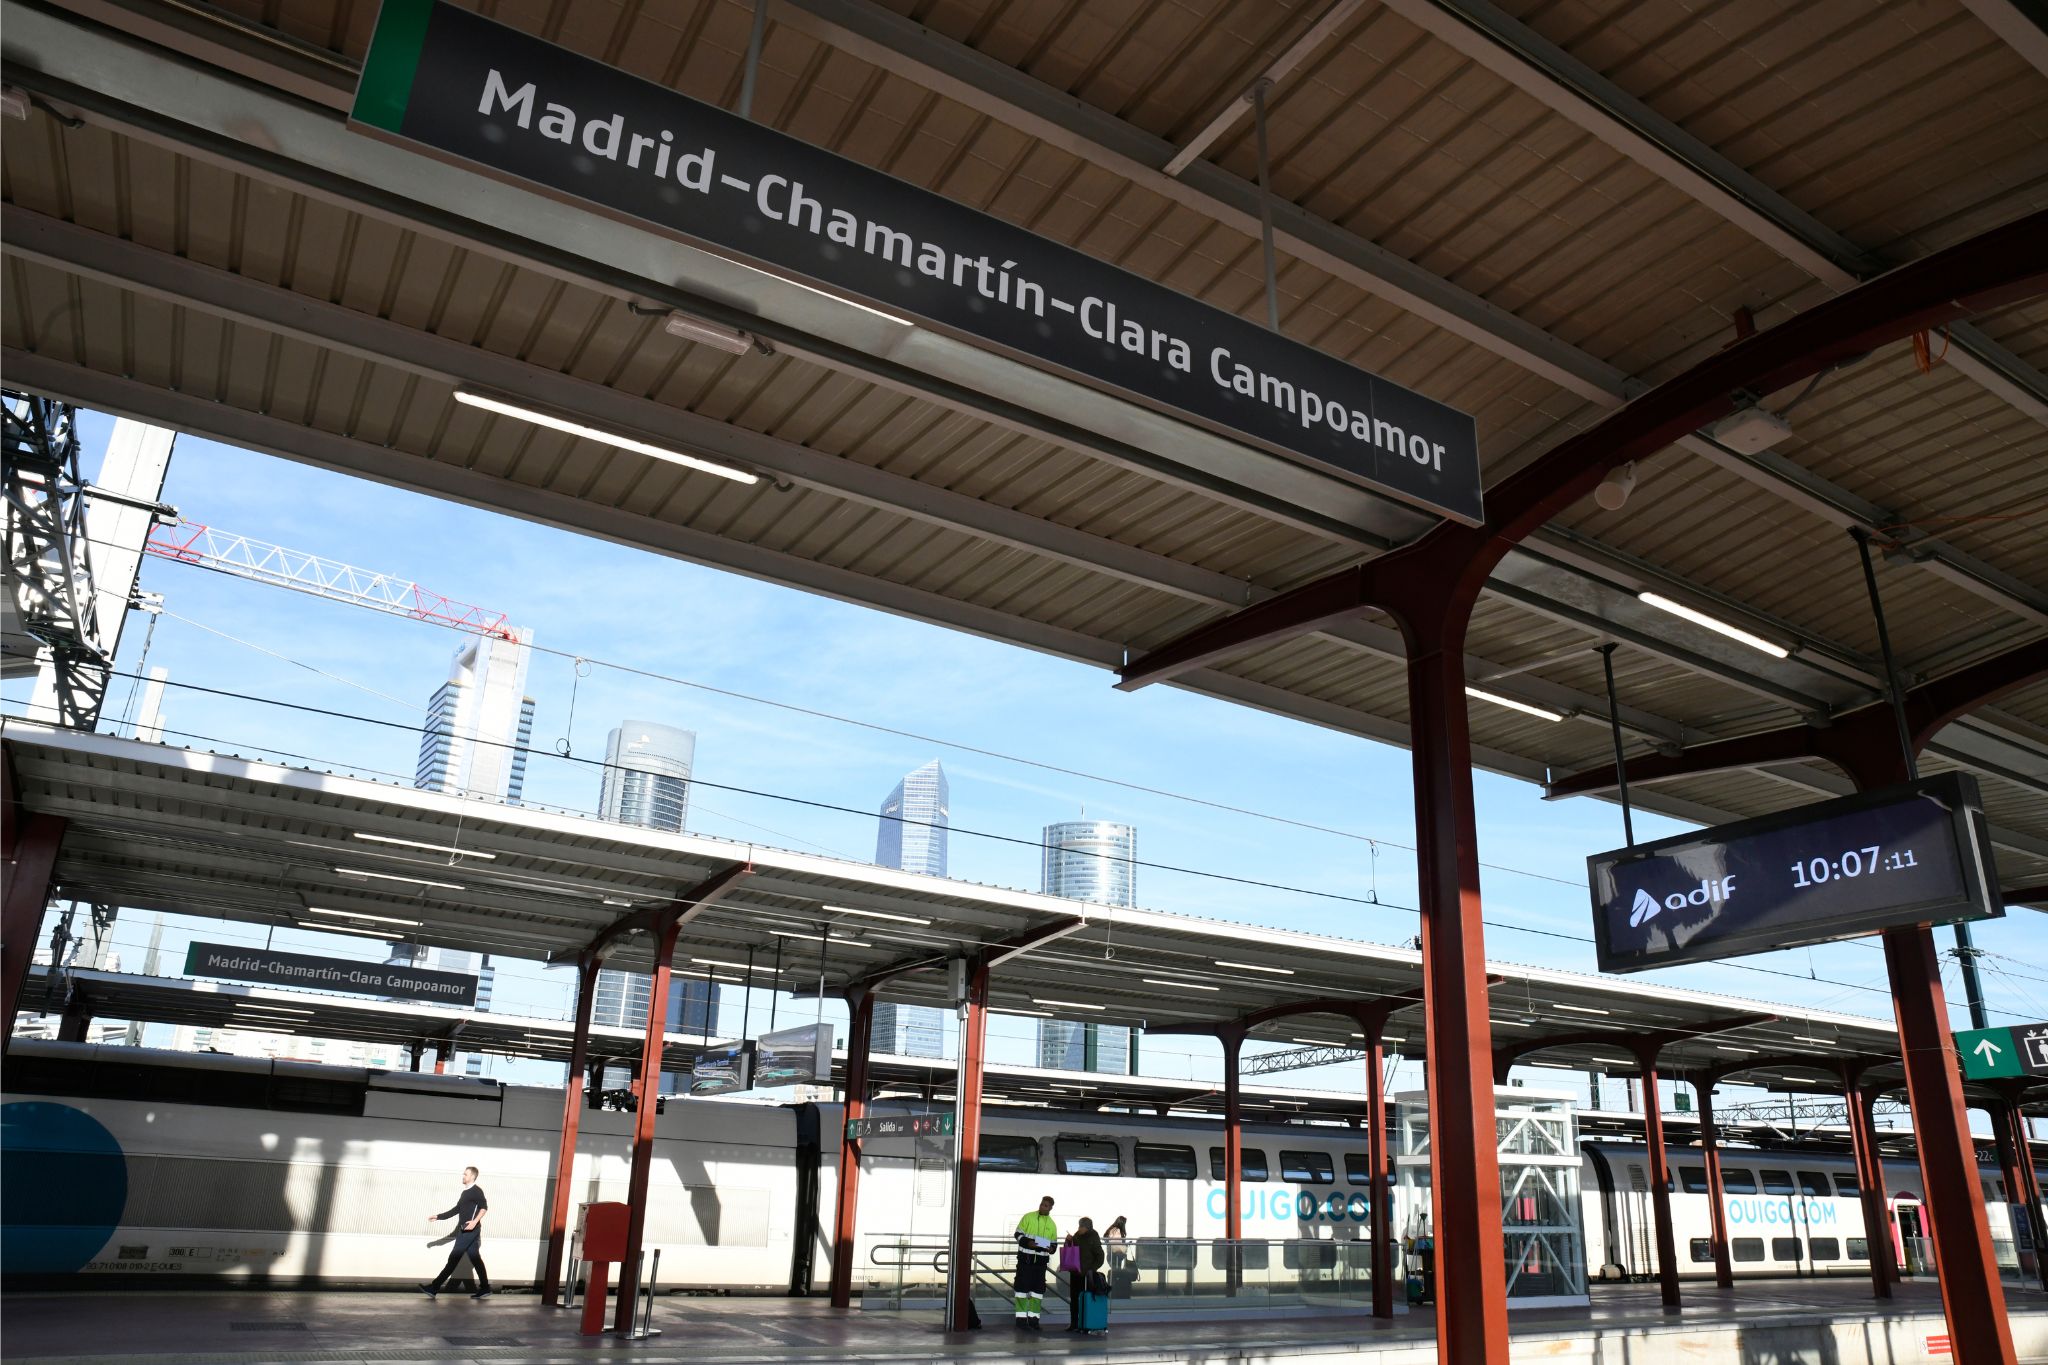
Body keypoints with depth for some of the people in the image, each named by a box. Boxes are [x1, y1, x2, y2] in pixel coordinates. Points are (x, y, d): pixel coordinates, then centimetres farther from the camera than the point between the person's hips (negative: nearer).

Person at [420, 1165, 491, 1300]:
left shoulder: (476, 1191, -7)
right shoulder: (465, 1193, 21)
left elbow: (484, 1207, -19)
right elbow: (456, 1210, 25)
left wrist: (475, 1222, -29)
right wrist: (438, 1217, 22)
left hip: (471, 1231, -9)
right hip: (464, 1231, 9)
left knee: (454, 1258, -7)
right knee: (475, 1259, 6)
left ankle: (434, 1288, -5)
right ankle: (485, 1289, 7)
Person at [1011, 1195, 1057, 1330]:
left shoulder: (1052, 1224, 11)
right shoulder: (1028, 1217, -1)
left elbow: (1054, 1243, 16)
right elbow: (1018, 1234, -2)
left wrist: (1051, 1248, -7)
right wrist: (1027, 1242, -20)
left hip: (1041, 1260, 4)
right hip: (1025, 1258, -4)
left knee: (1038, 1288, 5)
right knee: (1022, 1286, -6)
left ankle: (1033, 1318, 12)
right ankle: (1021, 1318, -2)